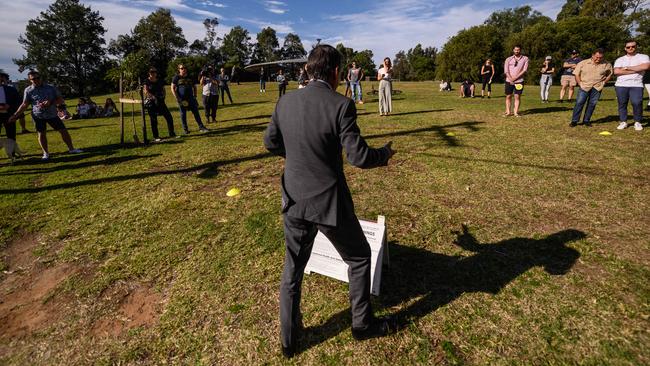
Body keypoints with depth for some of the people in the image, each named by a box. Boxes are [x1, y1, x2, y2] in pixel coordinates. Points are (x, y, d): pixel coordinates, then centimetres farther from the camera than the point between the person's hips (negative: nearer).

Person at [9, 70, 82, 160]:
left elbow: (61, 100, 0)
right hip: (38, 116, 0)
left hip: (52, 114, 0)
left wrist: (50, 103, -18)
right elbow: (24, 105, 4)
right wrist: (15, 115, 0)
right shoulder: (28, 90, -1)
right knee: (41, 134, 3)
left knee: (63, 131, -1)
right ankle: (46, 153, 13)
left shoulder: (51, 88, -1)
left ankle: (71, 149, 10)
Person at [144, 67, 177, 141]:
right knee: (153, 120, 1)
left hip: (160, 101, 4)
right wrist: (153, 97, -27)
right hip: (151, 102, -4)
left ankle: (172, 134, 9)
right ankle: (155, 137, 9)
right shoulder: (147, 81, -1)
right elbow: (145, 91, -12)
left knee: (169, 117, -1)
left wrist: (163, 96, -4)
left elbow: (163, 89, 16)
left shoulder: (160, 81, 11)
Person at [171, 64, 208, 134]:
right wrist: (177, 98, -11)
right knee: (183, 114, 3)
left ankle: (201, 127, 3)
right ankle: (185, 129, 12)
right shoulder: (176, 77, 1)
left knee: (196, 112, -1)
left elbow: (194, 87, 22)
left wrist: (195, 96, 10)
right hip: (182, 99, -3)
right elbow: (172, 88, -2)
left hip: (190, 98, 3)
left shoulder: (189, 77, 12)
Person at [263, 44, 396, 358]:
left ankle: (288, 339, 37)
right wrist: (385, 153, 4)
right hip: (329, 202, -4)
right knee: (359, 258, 21)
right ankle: (362, 324, 39)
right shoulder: (341, 105, -15)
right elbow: (358, 157, -16)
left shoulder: (286, 102, 0)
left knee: (293, 269, 20)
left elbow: (270, 142, 10)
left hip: (294, 201, 5)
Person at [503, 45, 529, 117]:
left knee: (517, 96, -3)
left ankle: (516, 112, -2)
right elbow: (506, 71, 1)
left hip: (519, 81, -1)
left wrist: (515, 78, -12)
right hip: (509, 81, 1)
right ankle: (508, 112, 8)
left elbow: (524, 70, -2)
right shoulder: (508, 59, 9)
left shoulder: (525, 59, 7)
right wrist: (510, 79, -11)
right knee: (508, 96, 2)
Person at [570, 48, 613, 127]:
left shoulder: (607, 65, 5)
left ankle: (586, 121, 11)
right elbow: (577, 74, 2)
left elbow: (609, 74, 17)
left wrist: (604, 82, 5)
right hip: (584, 86, -2)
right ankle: (574, 121, -6)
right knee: (579, 103, -10)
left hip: (597, 88, 2)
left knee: (592, 104, 3)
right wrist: (580, 84, -4)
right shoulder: (583, 63, -1)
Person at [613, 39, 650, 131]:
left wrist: (627, 68, -7)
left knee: (637, 103, -11)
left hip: (636, 85, -1)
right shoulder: (620, 59, 13)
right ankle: (623, 122, 11)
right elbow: (616, 71, -3)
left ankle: (637, 122, 1)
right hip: (621, 85, 1)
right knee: (622, 104, 2)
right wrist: (634, 71, -6)